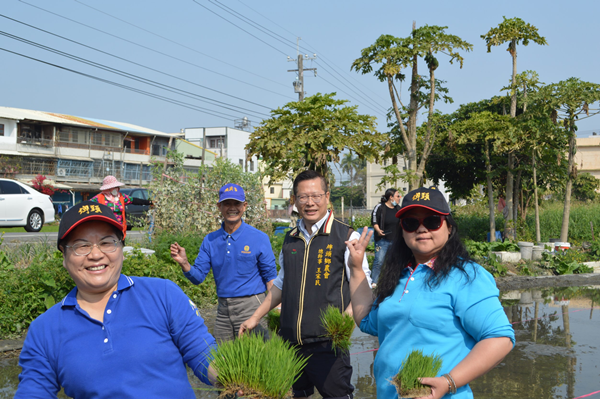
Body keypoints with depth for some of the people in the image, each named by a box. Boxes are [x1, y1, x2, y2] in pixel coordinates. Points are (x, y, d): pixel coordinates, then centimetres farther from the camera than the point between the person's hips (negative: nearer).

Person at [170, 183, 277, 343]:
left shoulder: (259, 238, -4)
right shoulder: (210, 240, 7)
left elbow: (270, 275, -3)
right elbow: (198, 276, 4)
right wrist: (184, 263, -15)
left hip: (250, 307, -4)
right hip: (223, 308, 4)